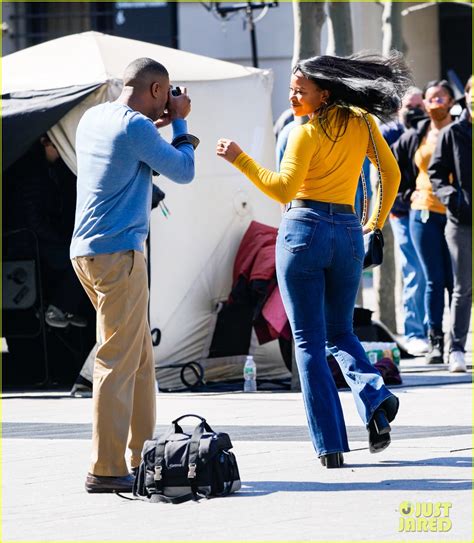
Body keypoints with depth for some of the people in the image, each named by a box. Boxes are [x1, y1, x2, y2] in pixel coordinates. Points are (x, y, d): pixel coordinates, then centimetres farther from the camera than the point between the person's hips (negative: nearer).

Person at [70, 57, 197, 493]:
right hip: (118, 253, -9)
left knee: (140, 356, 16)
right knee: (118, 361, -8)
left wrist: (159, 124, 22)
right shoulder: (135, 127, -14)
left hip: (87, 250, 9)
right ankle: (106, 469, -10)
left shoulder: (93, 118, 12)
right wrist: (179, 123, 7)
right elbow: (183, 172, -5)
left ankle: (142, 455, 21)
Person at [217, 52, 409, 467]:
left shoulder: (307, 133, -8)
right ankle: (376, 397, -10)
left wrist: (239, 159, -12)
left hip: (304, 230, -5)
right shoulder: (361, 123, 8)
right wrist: (378, 220, 26)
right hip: (348, 233, 5)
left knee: (309, 341, 1)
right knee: (340, 334, 20)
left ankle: (330, 445, -6)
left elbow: (283, 190, -16)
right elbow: (392, 173, 14)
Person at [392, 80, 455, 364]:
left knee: (456, 281, -2)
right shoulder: (415, 137, 11)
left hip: (455, 214, -2)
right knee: (434, 280, 2)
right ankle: (435, 341, 6)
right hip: (424, 214, 2)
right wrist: (405, 193, 15)